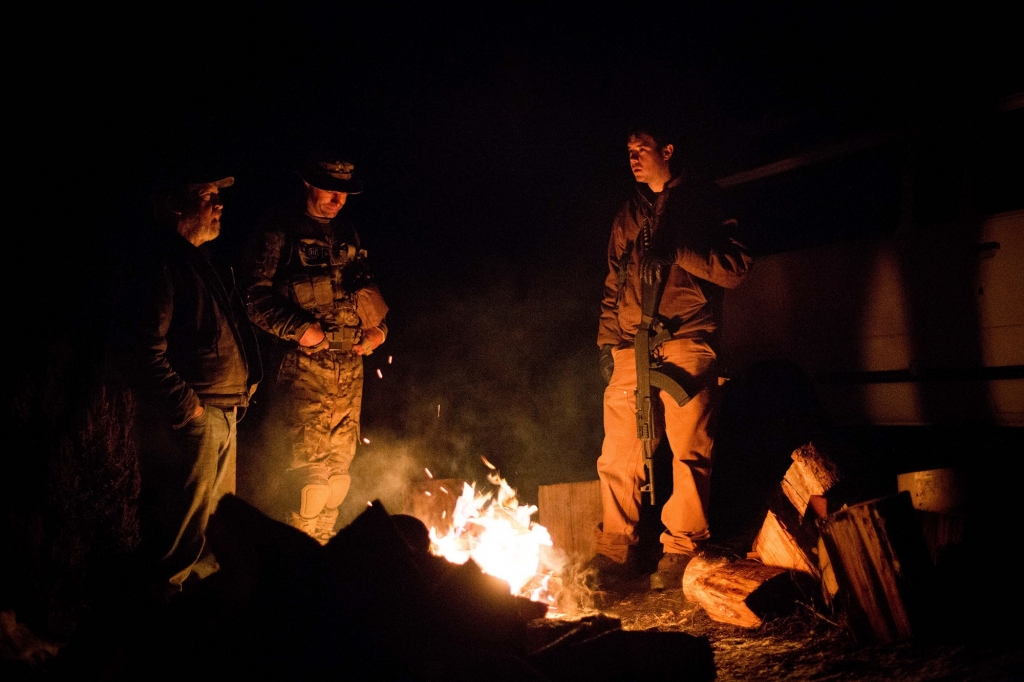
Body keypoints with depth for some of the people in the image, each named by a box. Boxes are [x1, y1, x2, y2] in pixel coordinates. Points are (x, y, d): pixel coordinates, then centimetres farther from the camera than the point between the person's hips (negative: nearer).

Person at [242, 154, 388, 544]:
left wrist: (377, 327, 7)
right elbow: (257, 296, -8)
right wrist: (298, 329, -19)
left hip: (351, 365, 7)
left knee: (340, 462, 12)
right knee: (310, 464, -9)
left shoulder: (347, 234, 16)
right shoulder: (280, 232, -3)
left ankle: (325, 547, 27)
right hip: (306, 366, -6)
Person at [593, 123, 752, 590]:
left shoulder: (702, 204, 9)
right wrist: (607, 342, 15)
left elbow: (736, 267, -1)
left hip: (686, 344, -4)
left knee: (689, 453, -6)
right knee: (617, 457, 1)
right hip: (631, 348, 5)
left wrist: (676, 252, -12)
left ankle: (681, 552, 3)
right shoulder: (627, 218, 24)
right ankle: (614, 552, 10)